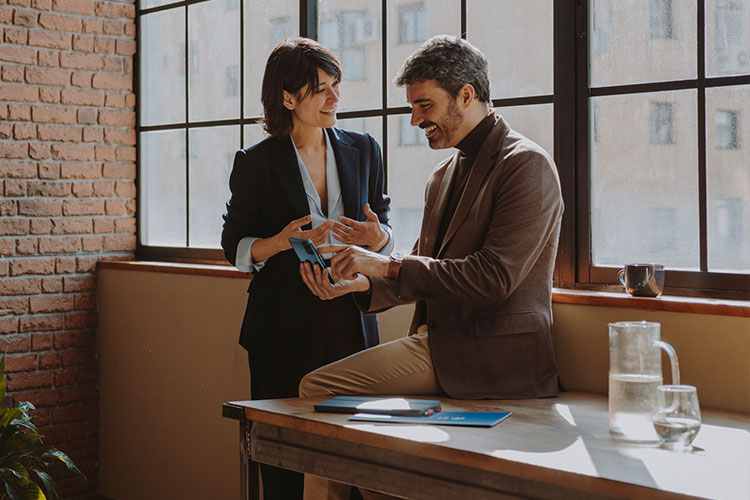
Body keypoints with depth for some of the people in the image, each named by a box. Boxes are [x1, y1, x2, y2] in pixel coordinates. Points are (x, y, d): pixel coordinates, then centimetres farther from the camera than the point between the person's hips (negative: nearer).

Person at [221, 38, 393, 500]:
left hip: (350, 319, 2)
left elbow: (384, 238, 15)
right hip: (283, 327, -2)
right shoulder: (256, 163, 1)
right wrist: (282, 242, -16)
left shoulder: (364, 151, 10)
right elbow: (234, 246, 4)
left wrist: (375, 236, -10)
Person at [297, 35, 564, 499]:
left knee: (319, 388, -15)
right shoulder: (446, 174, 17)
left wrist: (387, 265, -18)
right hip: (440, 340, 9)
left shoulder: (527, 164, -11)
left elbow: (495, 276, -20)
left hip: (492, 352, -9)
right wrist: (359, 283, 0)